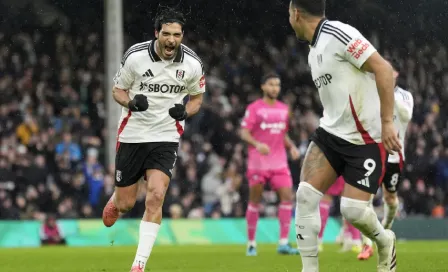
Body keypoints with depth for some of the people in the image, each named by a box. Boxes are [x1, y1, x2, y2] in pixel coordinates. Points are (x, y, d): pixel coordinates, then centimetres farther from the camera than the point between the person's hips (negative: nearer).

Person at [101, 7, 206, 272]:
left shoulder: (192, 64, -8)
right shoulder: (135, 56, -12)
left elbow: (197, 97, 9)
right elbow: (118, 90, 1)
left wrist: (185, 111, -13)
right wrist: (131, 103, -22)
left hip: (167, 138, 0)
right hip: (133, 134, 0)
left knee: (156, 197, -18)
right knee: (125, 204, 6)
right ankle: (114, 202, 47)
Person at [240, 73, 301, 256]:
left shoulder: (284, 109, 13)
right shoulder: (254, 108, -3)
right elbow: (244, 133, -9)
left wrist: (292, 147, 5)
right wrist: (257, 144, -27)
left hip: (279, 162, 4)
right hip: (258, 163, -4)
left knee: (287, 196, -9)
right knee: (255, 200, 1)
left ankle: (283, 243, -9)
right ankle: (251, 243, 11)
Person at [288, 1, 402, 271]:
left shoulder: (337, 33, -17)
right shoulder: (315, 49, 13)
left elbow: (383, 68, -22)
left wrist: (387, 122, -24)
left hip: (366, 140, -8)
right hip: (331, 133, 8)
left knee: (353, 210, -10)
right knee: (306, 195, -8)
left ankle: (384, 241, 22)